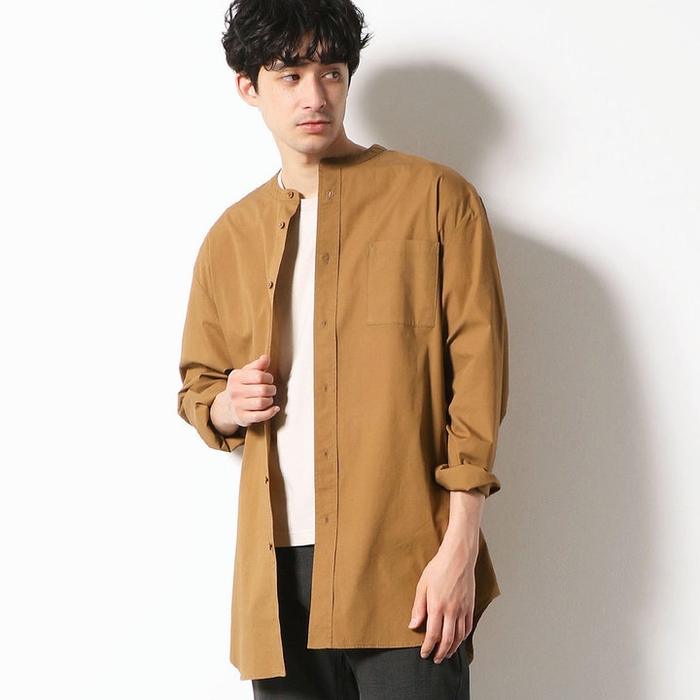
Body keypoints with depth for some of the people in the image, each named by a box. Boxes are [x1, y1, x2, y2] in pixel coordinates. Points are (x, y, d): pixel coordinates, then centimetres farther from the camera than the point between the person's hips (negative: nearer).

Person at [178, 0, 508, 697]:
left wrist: (460, 548, -10)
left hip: (404, 565, -3)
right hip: (279, 567, 4)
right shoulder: (229, 239, 14)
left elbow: (477, 368, -3)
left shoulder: (435, 197, 1)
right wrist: (225, 406, 0)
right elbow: (197, 385, 25)